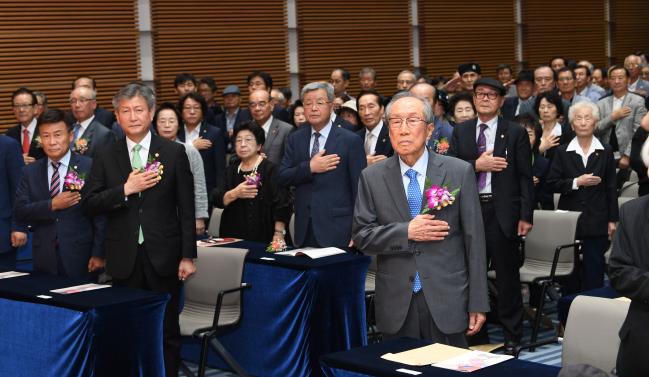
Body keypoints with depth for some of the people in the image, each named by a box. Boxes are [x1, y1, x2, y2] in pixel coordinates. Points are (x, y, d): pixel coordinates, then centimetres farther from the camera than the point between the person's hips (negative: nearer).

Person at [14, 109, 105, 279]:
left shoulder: (90, 167, -3)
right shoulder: (30, 172, 9)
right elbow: (20, 212, 2)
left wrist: (98, 254, -8)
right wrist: (51, 205, -13)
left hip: (80, 259, -3)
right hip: (44, 260, 3)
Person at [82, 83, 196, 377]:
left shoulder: (174, 153, 0)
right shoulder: (106, 157, 5)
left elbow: (186, 208, 0)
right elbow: (88, 204, -1)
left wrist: (188, 256, -4)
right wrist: (126, 190, -16)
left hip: (163, 256, -1)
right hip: (124, 259, 1)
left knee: (167, 331, 7)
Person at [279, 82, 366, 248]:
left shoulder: (351, 141, -3)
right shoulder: (295, 139, 10)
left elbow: (360, 189, -4)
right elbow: (282, 178, 4)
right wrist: (310, 167, -13)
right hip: (304, 230, 3)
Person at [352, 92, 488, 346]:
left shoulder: (459, 172, -1)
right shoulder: (372, 177, 3)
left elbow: (474, 240, -1)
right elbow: (361, 235, 1)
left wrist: (478, 304, -2)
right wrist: (406, 232, -16)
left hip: (447, 300, -1)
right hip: (396, 304, 1)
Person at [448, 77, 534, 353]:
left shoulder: (515, 133, 1)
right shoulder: (460, 132, 9)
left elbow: (525, 177, 0)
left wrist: (526, 216, -5)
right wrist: (477, 164, -16)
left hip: (502, 212, -2)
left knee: (507, 275, 4)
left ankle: (511, 335, 15)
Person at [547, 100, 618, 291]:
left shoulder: (605, 152, 6)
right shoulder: (562, 152, 6)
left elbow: (611, 188, 6)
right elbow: (552, 183, 2)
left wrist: (612, 220, 2)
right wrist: (577, 182, -12)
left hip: (596, 221, 0)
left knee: (594, 269, 0)